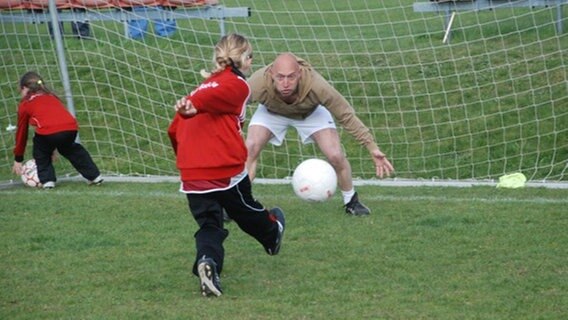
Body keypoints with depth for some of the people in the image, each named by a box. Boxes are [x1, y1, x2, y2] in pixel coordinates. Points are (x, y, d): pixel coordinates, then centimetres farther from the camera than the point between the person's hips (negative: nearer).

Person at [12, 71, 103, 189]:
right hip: (71, 128, 5)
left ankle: (47, 179, 13)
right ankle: (94, 176, 34)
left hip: (47, 131, -5)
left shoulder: (25, 104, 23)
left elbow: (21, 132, 30)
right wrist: (52, 150, 60)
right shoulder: (51, 96, 37)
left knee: (41, 153, 26)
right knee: (71, 149, 33)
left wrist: (18, 159, 40)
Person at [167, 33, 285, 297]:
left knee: (208, 224, 5)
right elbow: (214, 96, -24)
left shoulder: (204, 85, 22)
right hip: (227, 170, -5)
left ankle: (207, 262, -22)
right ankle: (272, 234, 48)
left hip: (191, 174, 5)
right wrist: (195, 106, -42)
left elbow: (174, 130, 21)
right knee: (246, 211, 21)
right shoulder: (237, 85, 0)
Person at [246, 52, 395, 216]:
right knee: (250, 149, -22)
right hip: (271, 112, 0)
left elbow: (346, 116, -28)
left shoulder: (316, 86, -42)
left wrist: (372, 148, -28)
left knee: (335, 156, -14)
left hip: (311, 112, 0)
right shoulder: (258, 84, -42)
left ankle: (351, 202, 13)